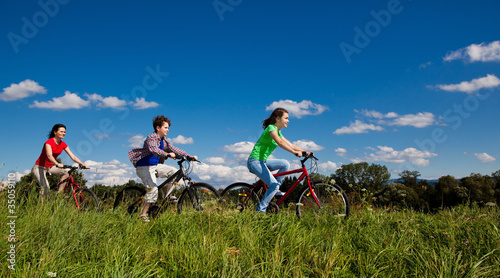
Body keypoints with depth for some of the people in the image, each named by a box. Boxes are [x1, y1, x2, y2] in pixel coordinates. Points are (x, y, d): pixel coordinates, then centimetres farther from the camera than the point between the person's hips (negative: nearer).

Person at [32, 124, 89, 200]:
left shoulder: (63, 144, -3)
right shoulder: (49, 142, -21)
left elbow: (73, 157, -7)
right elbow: (49, 156, -39)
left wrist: (83, 164, -21)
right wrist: (57, 164, -58)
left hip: (51, 167, 6)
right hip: (40, 167, -6)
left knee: (67, 172, -14)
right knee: (45, 187, -22)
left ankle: (59, 193, -7)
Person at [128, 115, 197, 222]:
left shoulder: (164, 141, 9)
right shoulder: (151, 138, -16)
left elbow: (174, 149, 6)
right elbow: (153, 149, -35)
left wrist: (190, 156, -5)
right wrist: (167, 154, -50)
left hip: (156, 166, 8)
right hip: (145, 167, -8)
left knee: (174, 171, -4)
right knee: (153, 189, -21)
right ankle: (143, 214, -10)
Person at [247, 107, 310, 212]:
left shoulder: (278, 132, 15)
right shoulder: (271, 128, -14)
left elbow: (291, 145, 13)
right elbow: (280, 143, -32)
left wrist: (305, 152, 1)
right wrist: (294, 152, -44)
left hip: (262, 161, 9)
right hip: (255, 161, -9)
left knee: (285, 164, 0)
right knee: (274, 185, -15)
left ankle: (274, 189, 7)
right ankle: (260, 210, -7)